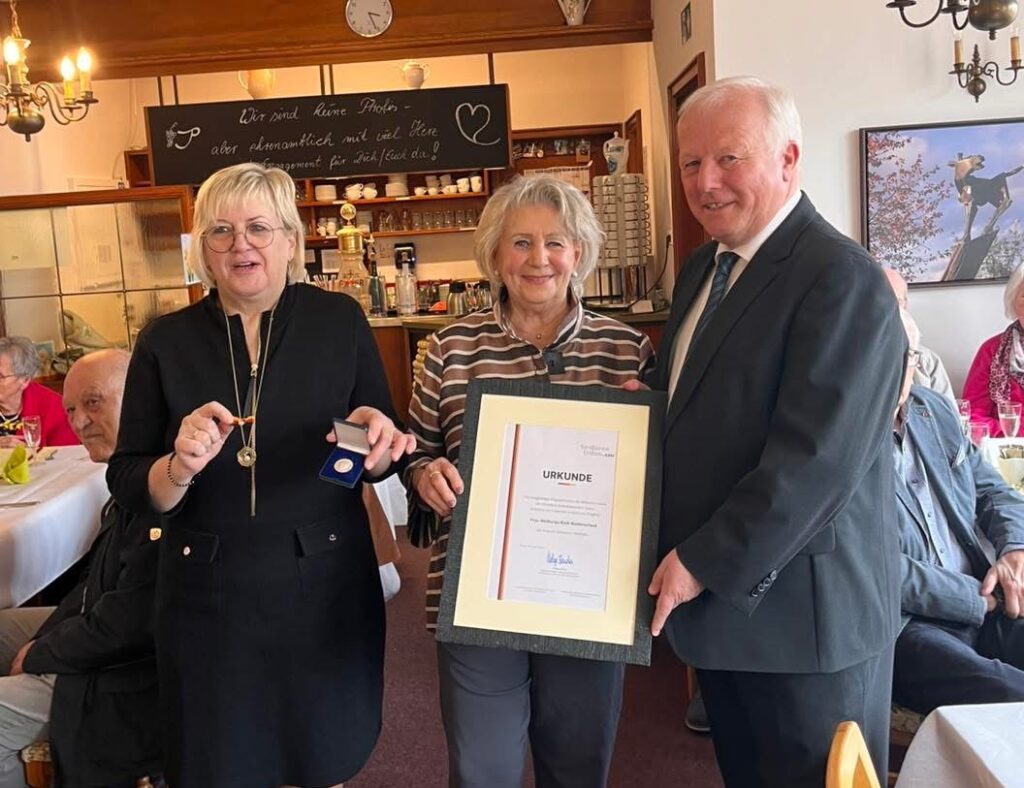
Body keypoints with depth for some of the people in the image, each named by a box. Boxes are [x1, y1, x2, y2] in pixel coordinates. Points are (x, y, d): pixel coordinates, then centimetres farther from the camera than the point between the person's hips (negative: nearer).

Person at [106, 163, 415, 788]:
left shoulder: (340, 320, -4)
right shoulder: (166, 342, -2)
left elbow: (383, 458, 2)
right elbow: (127, 484, 0)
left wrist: (378, 444, -21)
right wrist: (178, 470, -21)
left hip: (323, 585, 0)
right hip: (208, 593, 1)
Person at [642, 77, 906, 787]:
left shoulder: (843, 280, -19)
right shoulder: (704, 268, 10)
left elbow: (815, 459, -25)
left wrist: (703, 564, -18)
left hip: (802, 614, -8)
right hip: (719, 598, 8)